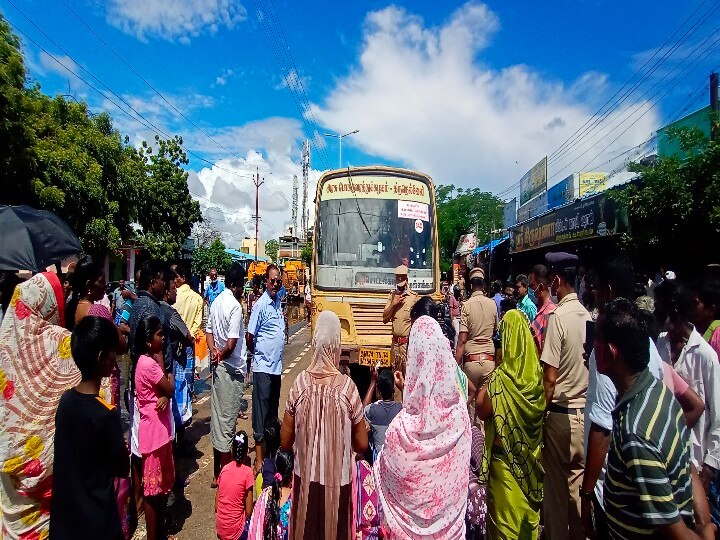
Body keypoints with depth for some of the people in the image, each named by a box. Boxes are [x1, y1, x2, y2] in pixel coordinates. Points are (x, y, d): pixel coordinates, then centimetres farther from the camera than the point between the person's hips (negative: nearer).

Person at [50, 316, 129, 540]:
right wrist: (124, 452, 4)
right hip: (97, 522, -6)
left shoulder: (66, 400, -7)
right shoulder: (106, 414, -27)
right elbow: (122, 469, -14)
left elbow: (73, 454, 7)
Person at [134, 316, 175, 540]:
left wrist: (165, 397, -13)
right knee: (152, 489, 6)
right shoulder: (148, 364, -22)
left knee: (164, 483, 21)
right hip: (153, 432, -9)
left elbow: (165, 391, 8)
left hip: (161, 429, 9)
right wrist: (170, 376, 1)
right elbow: (170, 388, -17)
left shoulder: (152, 360, 8)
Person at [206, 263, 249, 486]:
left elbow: (209, 331, 12)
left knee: (217, 419, 15)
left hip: (218, 368, 8)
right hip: (231, 370, -8)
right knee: (227, 422, 2)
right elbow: (231, 345, -22)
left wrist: (214, 351, 0)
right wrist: (220, 355, -5)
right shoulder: (235, 306, -18)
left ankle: (217, 473, 28)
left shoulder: (216, 302, 8)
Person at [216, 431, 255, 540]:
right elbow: (249, 512, -11)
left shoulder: (224, 469, 0)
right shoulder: (247, 472, -14)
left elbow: (216, 506, 6)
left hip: (220, 529, 5)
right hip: (235, 531, -5)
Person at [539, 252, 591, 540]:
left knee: (556, 483, 10)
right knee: (578, 479, 18)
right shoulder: (587, 315, 1)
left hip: (561, 411, -6)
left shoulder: (558, 316, -17)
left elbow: (550, 378, -18)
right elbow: (589, 366, 8)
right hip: (585, 410, 6)